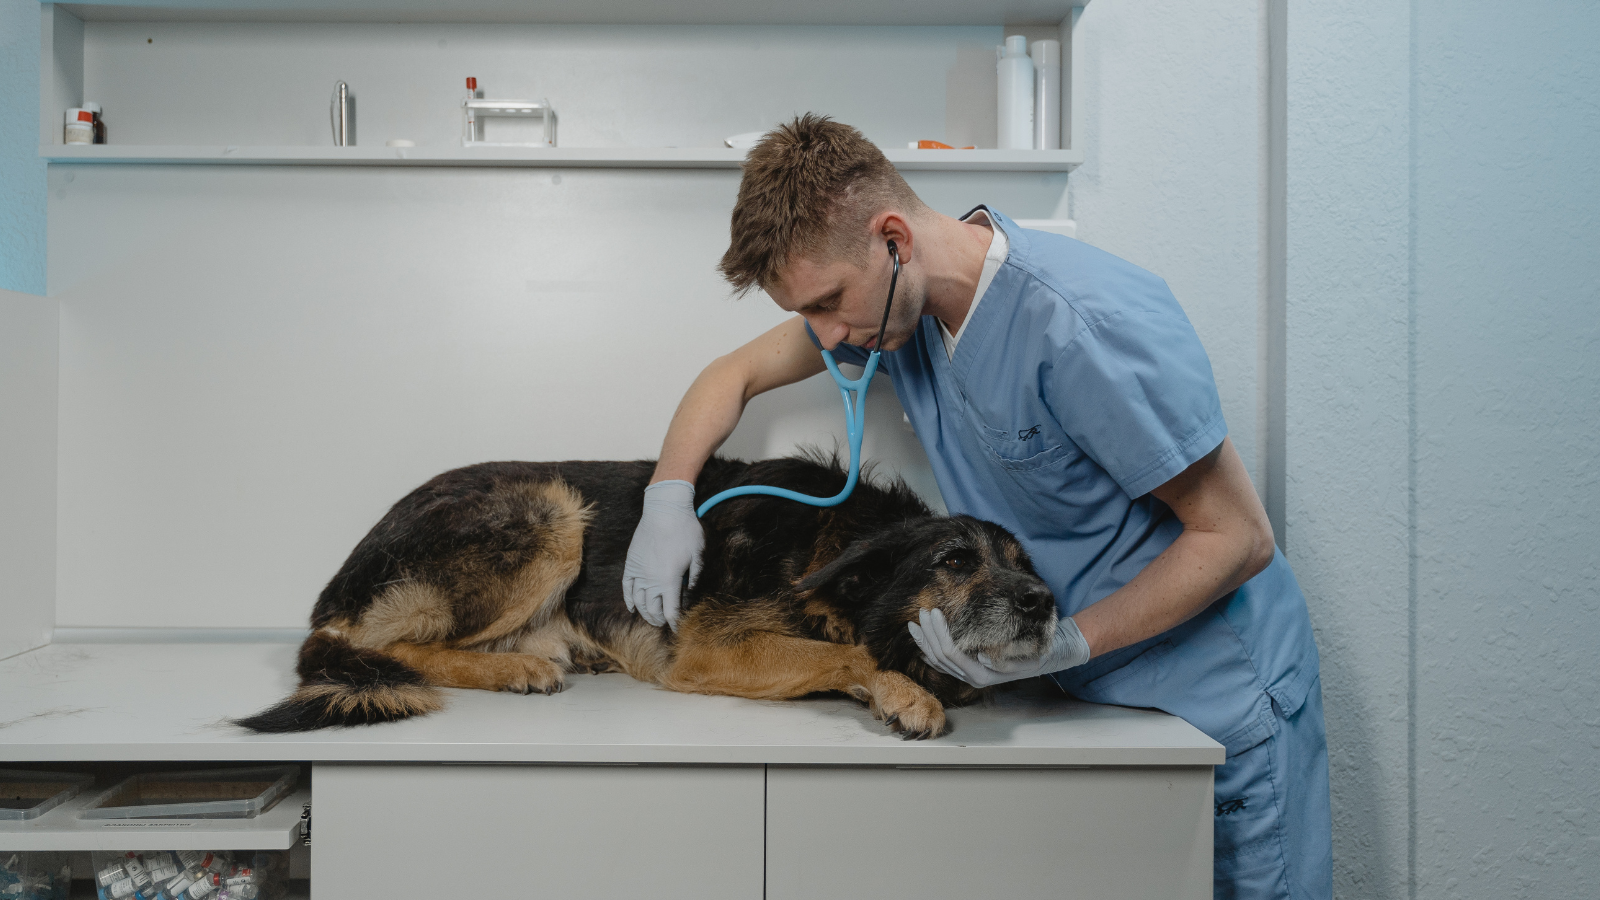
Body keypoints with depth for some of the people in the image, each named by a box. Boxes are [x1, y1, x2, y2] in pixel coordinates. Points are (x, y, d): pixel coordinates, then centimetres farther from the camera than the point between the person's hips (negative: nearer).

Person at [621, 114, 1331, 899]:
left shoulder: (1084, 324, -30)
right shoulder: (897, 297, -6)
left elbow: (1238, 539, -22)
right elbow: (737, 372, 10)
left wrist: (1060, 645, -27)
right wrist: (669, 496, -5)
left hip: (1217, 697, -6)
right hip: (1093, 691, 6)